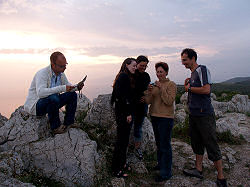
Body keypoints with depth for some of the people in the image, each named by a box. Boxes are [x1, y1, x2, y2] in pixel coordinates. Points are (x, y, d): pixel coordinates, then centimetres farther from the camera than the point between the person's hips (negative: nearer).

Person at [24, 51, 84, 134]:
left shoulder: (61, 73, 0)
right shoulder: (42, 73, -24)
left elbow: (68, 86, 13)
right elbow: (40, 92, -39)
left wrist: (76, 87, -10)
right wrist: (62, 88, -42)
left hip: (51, 102, 8)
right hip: (34, 105, -7)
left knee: (72, 95, -6)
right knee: (53, 98, -37)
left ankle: (68, 123, -2)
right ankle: (55, 127, -17)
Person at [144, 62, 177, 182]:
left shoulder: (171, 85, -7)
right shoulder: (155, 84, 10)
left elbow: (169, 101, -18)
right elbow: (148, 101, 4)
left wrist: (161, 88, -20)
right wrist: (148, 91, -14)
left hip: (166, 117, -7)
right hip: (154, 116, 7)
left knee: (165, 144, -4)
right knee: (158, 142, 18)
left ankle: (166, 172, 5)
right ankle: (161, 163, 36)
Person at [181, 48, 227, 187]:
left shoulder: (202, 70, -10)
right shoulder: (192, 73, 17)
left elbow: (206, 89, -22)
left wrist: (189, 87, -9)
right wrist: (187, 85, 5)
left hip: (204, 114, -9)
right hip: (193, 114, 9)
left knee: (211, 146, -2)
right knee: (197, 143, 16)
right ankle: (198, 170, 29)